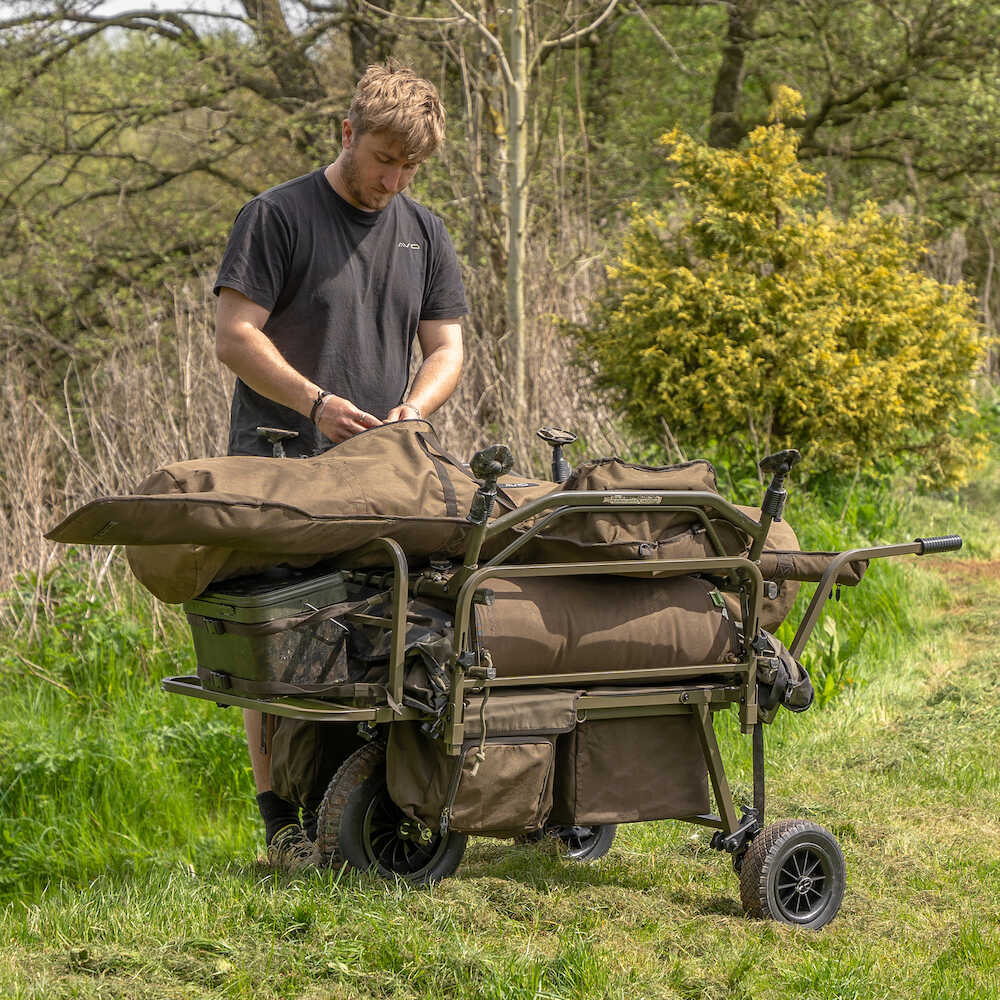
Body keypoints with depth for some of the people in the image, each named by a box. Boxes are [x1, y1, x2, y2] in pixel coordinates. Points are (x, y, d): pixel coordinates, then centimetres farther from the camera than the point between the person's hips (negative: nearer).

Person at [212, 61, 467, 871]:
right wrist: (313, 401, -19)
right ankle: (281, 818, -1)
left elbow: (446, 347, 14)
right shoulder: (277, 217, 0)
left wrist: (413, 408, -7)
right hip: (279, 465, -4)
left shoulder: (425, 234, 16)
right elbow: (235, 335, -6)